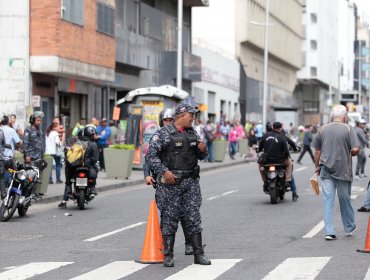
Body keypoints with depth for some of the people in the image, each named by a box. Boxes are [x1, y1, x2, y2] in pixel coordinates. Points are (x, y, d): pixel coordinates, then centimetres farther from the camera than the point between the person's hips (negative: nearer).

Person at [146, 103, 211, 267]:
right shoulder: (163, 134, -5)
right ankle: (168, 256, 7)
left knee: (194, 217, 4)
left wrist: (203, 150, -1)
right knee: (169, 218, 0)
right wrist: (164, 171, -21)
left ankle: (199, 254, 9)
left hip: (191, 181, 5)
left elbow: (201, 156, 23)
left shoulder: (192, 133, 15)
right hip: (170, 181, -5)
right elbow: (151, 155, -12)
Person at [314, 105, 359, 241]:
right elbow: (355, 149, -14)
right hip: (343, 170, -2)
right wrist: (349, 155, 7)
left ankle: (329, 232, -2)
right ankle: (349, 228, 29)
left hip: (326, 170, 2)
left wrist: (317, 167, 18)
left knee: (328, 201, 2)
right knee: (345, 199, 14)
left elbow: (317, 151, 6)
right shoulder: (348, 129, -6)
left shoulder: (323, 129, 3)